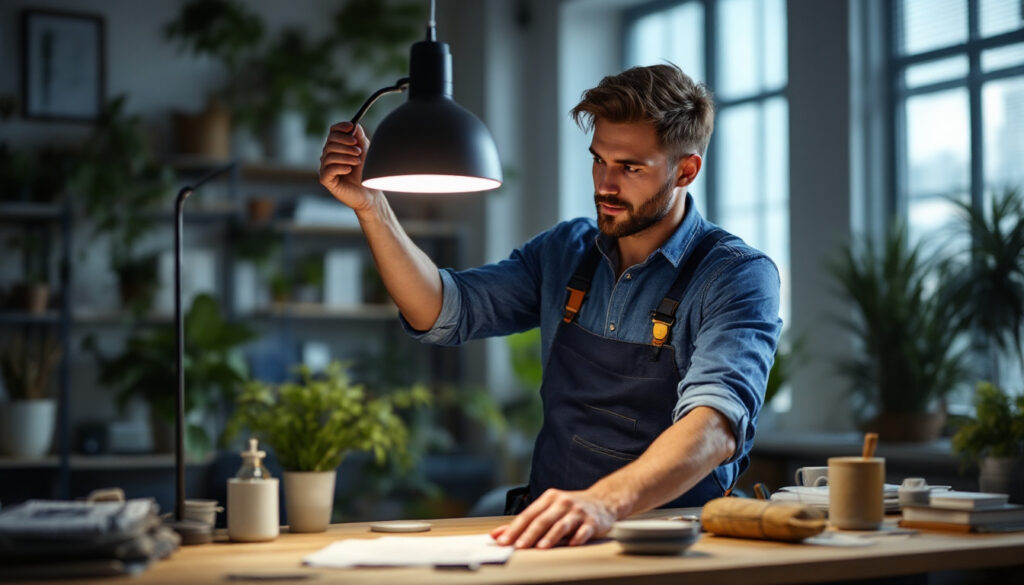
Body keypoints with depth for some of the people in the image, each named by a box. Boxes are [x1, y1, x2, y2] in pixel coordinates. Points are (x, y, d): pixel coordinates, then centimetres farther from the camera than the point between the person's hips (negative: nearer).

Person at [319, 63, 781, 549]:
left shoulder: (738, 275, -9)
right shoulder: (566, 250, 11)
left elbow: (716, 424, -26)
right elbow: (443, 313, 7)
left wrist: (605, 502, -43)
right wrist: (370, 206, -6)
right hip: (550, 529, 5)